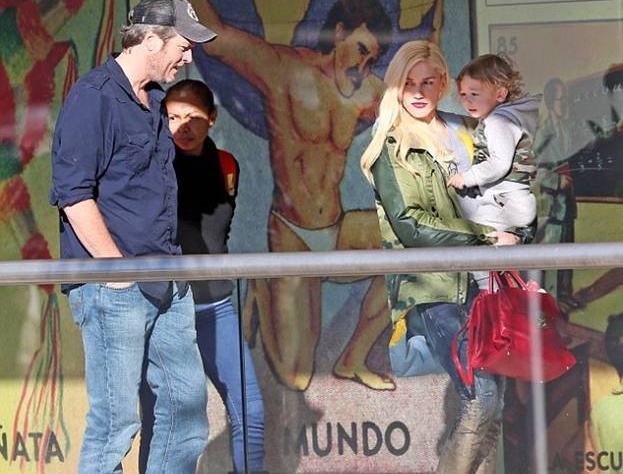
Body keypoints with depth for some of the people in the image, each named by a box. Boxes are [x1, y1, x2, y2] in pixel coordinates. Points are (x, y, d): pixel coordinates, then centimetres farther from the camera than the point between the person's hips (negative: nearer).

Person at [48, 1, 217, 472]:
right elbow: (74, 195, -16)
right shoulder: (93, 97, -11)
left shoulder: (153, 99, 16)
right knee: (116, 420, -5)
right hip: (113, 288, -9)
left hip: (165, 284, 9)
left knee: (188, 398, 12)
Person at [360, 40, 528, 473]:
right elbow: (410, 227, -10)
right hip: (430, 287, -6)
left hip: (478, 280, 6)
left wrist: (515, 237, 2)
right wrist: (486, 239, -11)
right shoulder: (390, 146, -1)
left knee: (493, 398, 2)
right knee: (484, 398, -16)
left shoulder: (462, 132, 16)